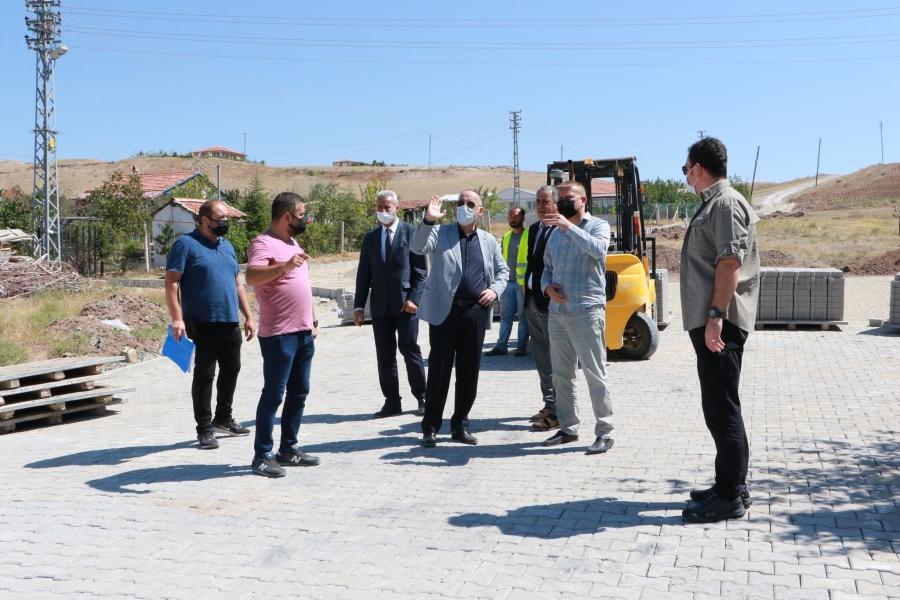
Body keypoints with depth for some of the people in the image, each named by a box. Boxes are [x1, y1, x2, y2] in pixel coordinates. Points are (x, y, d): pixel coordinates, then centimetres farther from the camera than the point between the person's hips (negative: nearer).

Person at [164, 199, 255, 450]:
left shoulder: (227, 246, 16)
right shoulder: (186, 245, -5)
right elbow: (171, 282, -11)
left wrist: (248, 316, 16)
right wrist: (177, 318, -19)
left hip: (230, 323, 7)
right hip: (203, 324, -7)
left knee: (231, 370, 15)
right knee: (204, 374, -2)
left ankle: (223, 418, 30)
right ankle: (205, 428, 6)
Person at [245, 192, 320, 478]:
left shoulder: (293, 243, 18)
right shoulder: (263, 243, -11)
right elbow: (252, 277, -29)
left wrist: (312, 320, 22)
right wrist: (285, 265, -41)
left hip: (303, 333, 9)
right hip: (279, 334, -9)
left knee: (298, 393, 12)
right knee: (273, 395, -4)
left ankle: (288, 449, 22)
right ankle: (262, 456, 4)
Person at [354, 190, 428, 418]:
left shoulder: (412, 232, 1)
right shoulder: (370, 236, 13)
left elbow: (421, 270, -3)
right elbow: (364, 273, 12)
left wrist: (414, 298, -13)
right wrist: (359, 305, 6)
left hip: (405, 303, -4)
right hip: (380, 305, 4)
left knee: (410, 349, -2)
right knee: (384, 355, 5)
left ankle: (422, 398, 10)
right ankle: (392, 402, 12)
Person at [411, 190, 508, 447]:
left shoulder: (489, 241, 14)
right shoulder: (440, 233, 3)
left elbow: (503, 270, 21)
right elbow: (417, 247, -14)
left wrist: (495, 290, 3)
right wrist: (428, 220, -28)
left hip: (476, 312, 4)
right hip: (444, 310, -3)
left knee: (469, 371, 8)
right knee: (439, 369, 0)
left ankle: (460, 425, 20)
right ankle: (430, 427, 8)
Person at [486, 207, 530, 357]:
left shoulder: (529, 236, -4)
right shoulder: (506, 237, 14)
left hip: (523, 283, -6)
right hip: (507, 282, 6)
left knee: (523, 317, 2)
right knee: (505, 316, 6)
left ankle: (521, 347, 8)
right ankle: (500, 346, 8)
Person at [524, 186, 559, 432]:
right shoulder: (534, 229, 14)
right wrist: (527, 292, 16)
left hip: (550, 303, -9)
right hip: (533, 301, 9)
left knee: (554, 359, -2)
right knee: (542, 357, 15)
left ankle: (557, 412, 4)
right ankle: (549, 404, 26)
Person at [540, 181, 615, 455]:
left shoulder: (597, 226, -1)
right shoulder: (555, 234, 17)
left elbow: (598, 249, -23)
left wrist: (568, 226, -27)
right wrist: (547, 286, 0)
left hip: (586, 312, -7)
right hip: (556, 313, 7)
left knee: (595, 374, -5)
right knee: (561, 375, 11)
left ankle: (605, 432, 2)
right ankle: (568, 428, 21)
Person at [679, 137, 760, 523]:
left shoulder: (726, 203, -12)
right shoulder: (712, 204, 19)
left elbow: (730, 263, -21)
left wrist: (716, 315, -25)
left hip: (720, 324, -11)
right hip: (708, 322, 11)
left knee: (721, 408, -6)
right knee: (719, 407, 15)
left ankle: (730, 497, 2)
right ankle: (730, 486, 25)